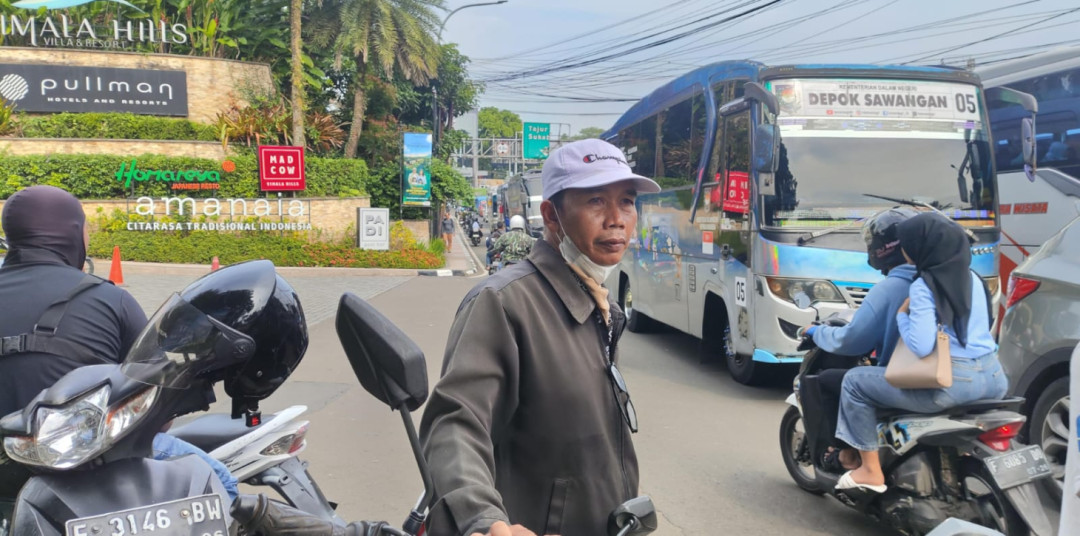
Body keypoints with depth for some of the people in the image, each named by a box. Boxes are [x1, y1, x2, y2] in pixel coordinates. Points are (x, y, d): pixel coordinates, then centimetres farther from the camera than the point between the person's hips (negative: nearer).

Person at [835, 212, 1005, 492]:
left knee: (855, 381, 3)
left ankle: (871, 472, 6)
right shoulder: (973, 278, 12)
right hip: (994, 378, 8)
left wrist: (902, 315, -3)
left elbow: (921, 347, -21)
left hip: (953, 382, -8)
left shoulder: (924, 286, -12)